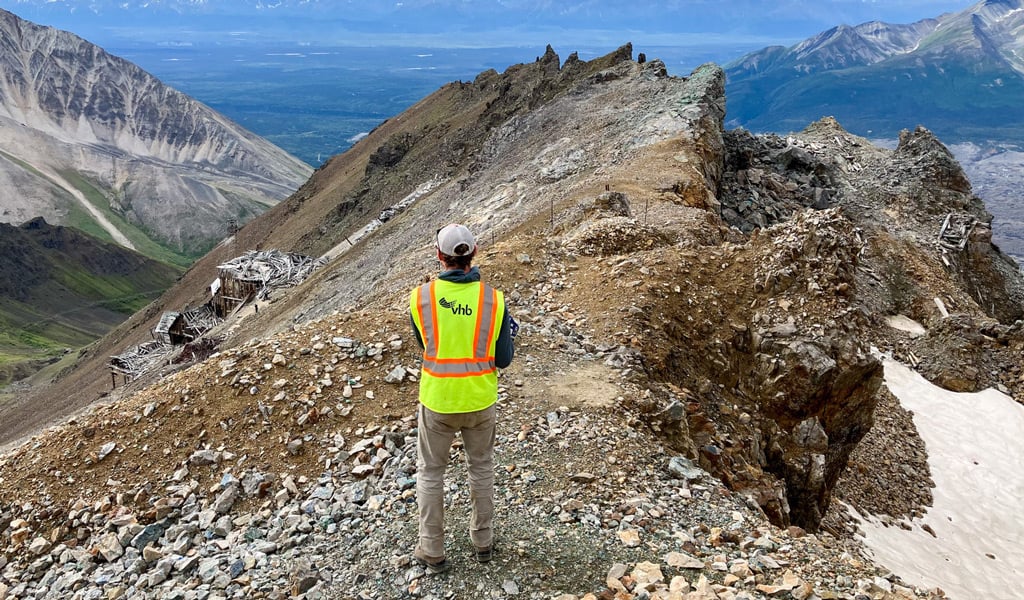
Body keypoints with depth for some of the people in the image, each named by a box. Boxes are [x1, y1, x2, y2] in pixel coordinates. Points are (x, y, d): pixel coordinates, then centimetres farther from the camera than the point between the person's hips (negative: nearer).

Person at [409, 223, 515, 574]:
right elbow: (503, 359, -5)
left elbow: (426, 344, 3)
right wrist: (507, 332, 13)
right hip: (480, 400, 1)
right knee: (481, 467, 23)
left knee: (430, 472, 18)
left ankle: (432, 552, 28)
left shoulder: (421, 297, -14)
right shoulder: (493, 299, -14)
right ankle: (483, 541, 38)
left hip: (437, 400, -1)